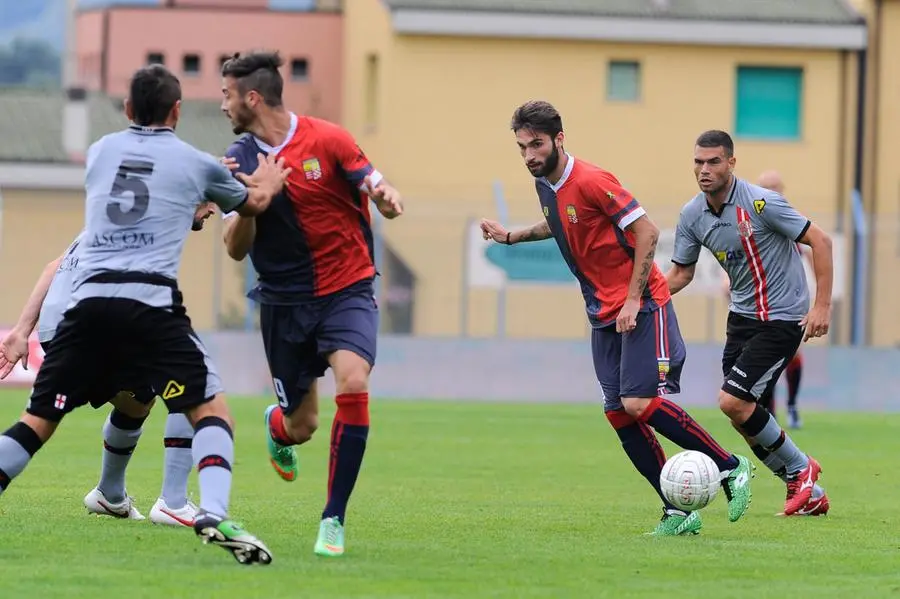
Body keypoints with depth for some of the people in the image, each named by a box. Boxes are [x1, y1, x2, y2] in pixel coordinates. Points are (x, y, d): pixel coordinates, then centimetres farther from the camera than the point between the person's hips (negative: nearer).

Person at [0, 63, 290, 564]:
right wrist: (268, 181, 52)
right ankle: (215, 515, -21)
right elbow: (253, 203, 30)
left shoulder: (101, 151, 19)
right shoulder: (196, 164, 11)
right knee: (211, 409, 1)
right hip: (151, 302, -3)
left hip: (89, 297, 3)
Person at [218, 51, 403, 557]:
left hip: (347, 290, -2)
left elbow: (375, 185, -2)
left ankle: (334, 520, -16)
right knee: (301, 427, 6)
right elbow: (237, 249, -3)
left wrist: (387, 198, -27)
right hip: (285, 301, 2)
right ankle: (277, 425, 48)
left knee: (353, 386, -27)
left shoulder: (326, 139, -8)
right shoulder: (240, 160, -1)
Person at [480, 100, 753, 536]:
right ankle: (678, 513, 2)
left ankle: (730, 467, -3)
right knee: (619, 413, -1)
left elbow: (647, 231, -18)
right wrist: (511, 236, 23)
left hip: (641, 306, -8)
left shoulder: (590, 181, -18)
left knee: (639, 403, -19)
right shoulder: (545, 185, 7)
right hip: (604, 315, 8)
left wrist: (633, 299, -19)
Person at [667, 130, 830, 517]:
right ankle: (809, 494, 19)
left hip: (782, 318, -7)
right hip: (742, 315, 7)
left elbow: (820, 242, -16)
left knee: (732, 402, -16)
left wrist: (822, 305, -20)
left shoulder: (759, 203, -20)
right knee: (742, 414, 4)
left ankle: (799, 467, 6)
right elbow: (681, 273, 11)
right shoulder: (692, 216, 0)